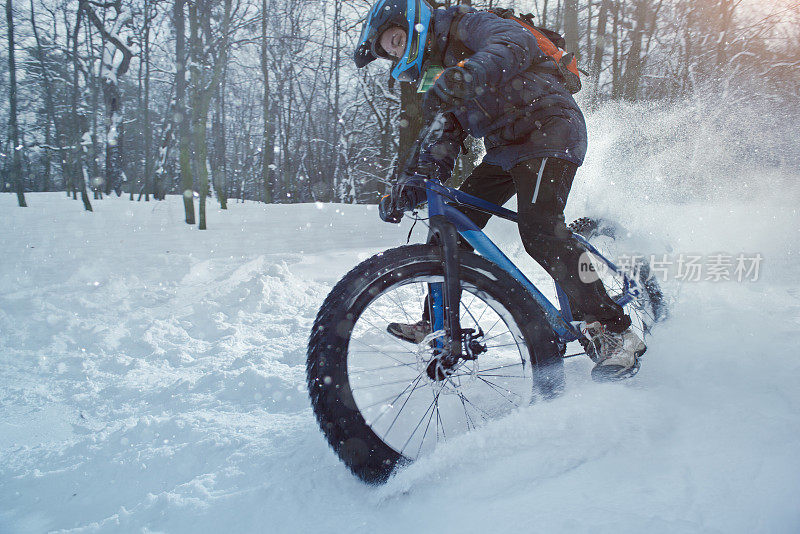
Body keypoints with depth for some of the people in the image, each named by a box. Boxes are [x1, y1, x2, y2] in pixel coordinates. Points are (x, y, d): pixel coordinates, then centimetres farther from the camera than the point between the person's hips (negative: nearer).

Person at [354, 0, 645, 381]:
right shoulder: (440, 70, 20)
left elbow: (518, 42, -27)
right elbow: (444, 142, 13)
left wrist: (467, 74, -45)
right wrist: (408, 187, -2)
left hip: (550, 127, -9)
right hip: (505, 149, 9)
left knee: (538, 230, -25)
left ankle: (615, 332, -18)